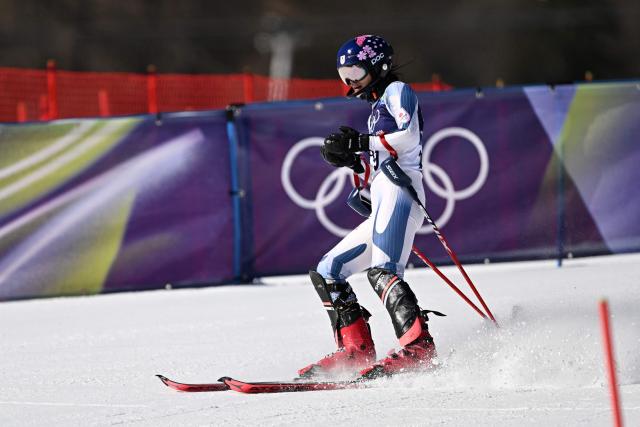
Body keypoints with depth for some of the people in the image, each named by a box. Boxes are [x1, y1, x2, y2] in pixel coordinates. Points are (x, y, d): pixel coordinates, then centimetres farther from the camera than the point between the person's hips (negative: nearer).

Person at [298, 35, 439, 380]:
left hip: (398, 190, -11)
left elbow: (409, 136, -11)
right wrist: (350, 157, 14)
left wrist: (359, 142, -11)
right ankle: (355, 350, -2)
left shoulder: (397, 91, 6)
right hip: (383, 202, 11)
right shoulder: (378, 107, 32)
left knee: (381, 271, -30)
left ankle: (418, 347, -43)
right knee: (325, 273, 9)